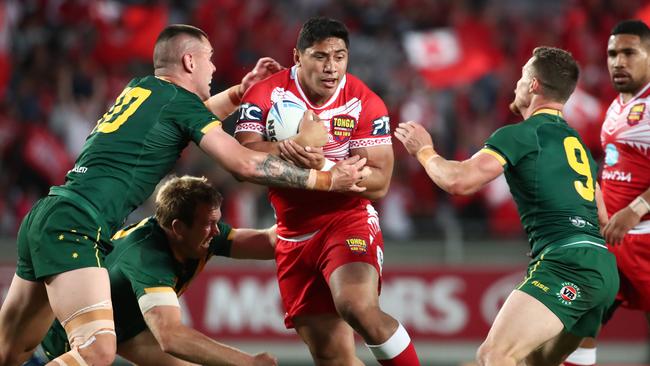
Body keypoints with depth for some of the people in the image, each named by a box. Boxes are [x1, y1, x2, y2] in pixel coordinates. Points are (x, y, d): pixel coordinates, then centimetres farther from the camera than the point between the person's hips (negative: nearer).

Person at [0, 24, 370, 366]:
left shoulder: (139, 88, 20)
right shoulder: (180, 101, -3)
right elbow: (245, 164, -9)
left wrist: (240, 91, 38)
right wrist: (326, 180, -2)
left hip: (44, 218, 9)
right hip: (75, 226, -9)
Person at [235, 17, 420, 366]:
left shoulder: (365, 104, -9)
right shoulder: (264, 95, -6)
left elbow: (378, 183, -14)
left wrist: (324, 166, -30)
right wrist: (289, 148, -35)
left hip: (349, 220, -3)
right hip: (294, 234, 3)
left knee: (357, 306, -32)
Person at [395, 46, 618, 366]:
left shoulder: (520, 135, -1)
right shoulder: (577, 142, 25)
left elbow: (459, 181, -10)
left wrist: (424, 150, 9)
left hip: (567, 263, -9)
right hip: (603, 267, 9)